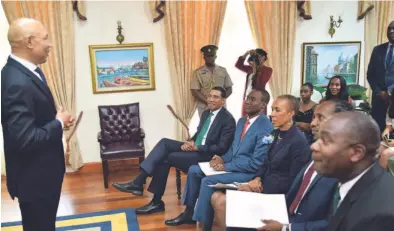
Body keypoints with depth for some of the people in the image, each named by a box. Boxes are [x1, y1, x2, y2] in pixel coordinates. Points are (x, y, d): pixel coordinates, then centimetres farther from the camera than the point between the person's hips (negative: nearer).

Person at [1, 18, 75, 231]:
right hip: (34, 176, -9)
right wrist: (59, 123, -18)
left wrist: (57, 118, -4)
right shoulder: (17, 83, -29)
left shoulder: (26, 70, 3)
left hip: (41, 171, 10)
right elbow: (24, 139, -32)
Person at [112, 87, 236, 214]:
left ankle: (157, 202, -5)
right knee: (165, 142, -14)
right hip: (195, 147, 8)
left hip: (207, 155, -8)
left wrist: (197, 148, -21)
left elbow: (221, 148, -18)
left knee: (166, 158, -19)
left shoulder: (228, 120, -12)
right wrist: (190, 142, -3)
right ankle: (138, 182, -20)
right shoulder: (206, 113, 14)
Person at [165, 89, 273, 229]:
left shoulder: (266, 128, -19)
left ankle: (206, 223, -9)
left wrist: (226, 166, -21)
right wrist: (223, 159, -3)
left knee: (208, 181, -26)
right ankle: (189, 212, 16)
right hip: (232, 164, 9)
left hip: (249, 172, -9)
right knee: (193, 170, 4)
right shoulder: (242, 121, 11)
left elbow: (257, 163, -23)